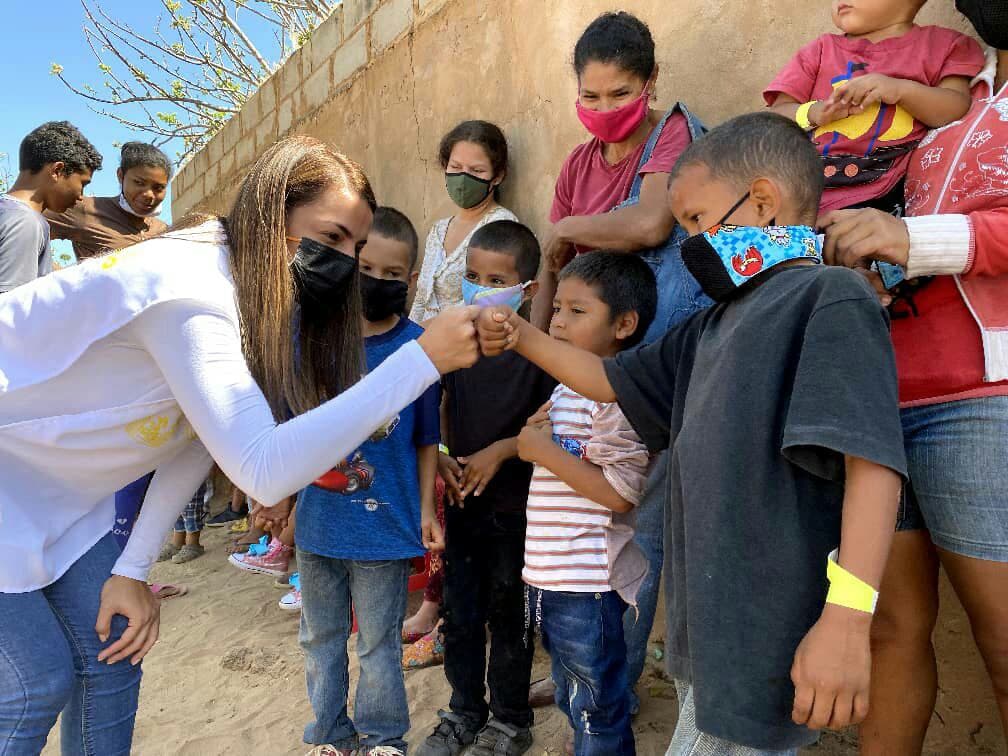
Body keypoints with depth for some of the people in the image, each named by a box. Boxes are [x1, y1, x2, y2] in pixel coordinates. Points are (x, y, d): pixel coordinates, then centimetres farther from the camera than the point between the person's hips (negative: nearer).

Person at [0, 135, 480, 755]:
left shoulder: (267, 298, -6)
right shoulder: (190, 288, -34)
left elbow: (207, 432, -1)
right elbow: (264, 470, -45)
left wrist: (132, 568, -4)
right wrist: (423, 360, -44)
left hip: (55, 488, 8)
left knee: (111, 657, 7)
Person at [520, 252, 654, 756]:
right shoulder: (567, 388, 11)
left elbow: (620, 492, -23)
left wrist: (545, 451, -19)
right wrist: (531, 436, 2)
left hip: (588, 581, -9)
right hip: (551, 577, 9)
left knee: (598, 713, 10)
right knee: (574, 701, 25)